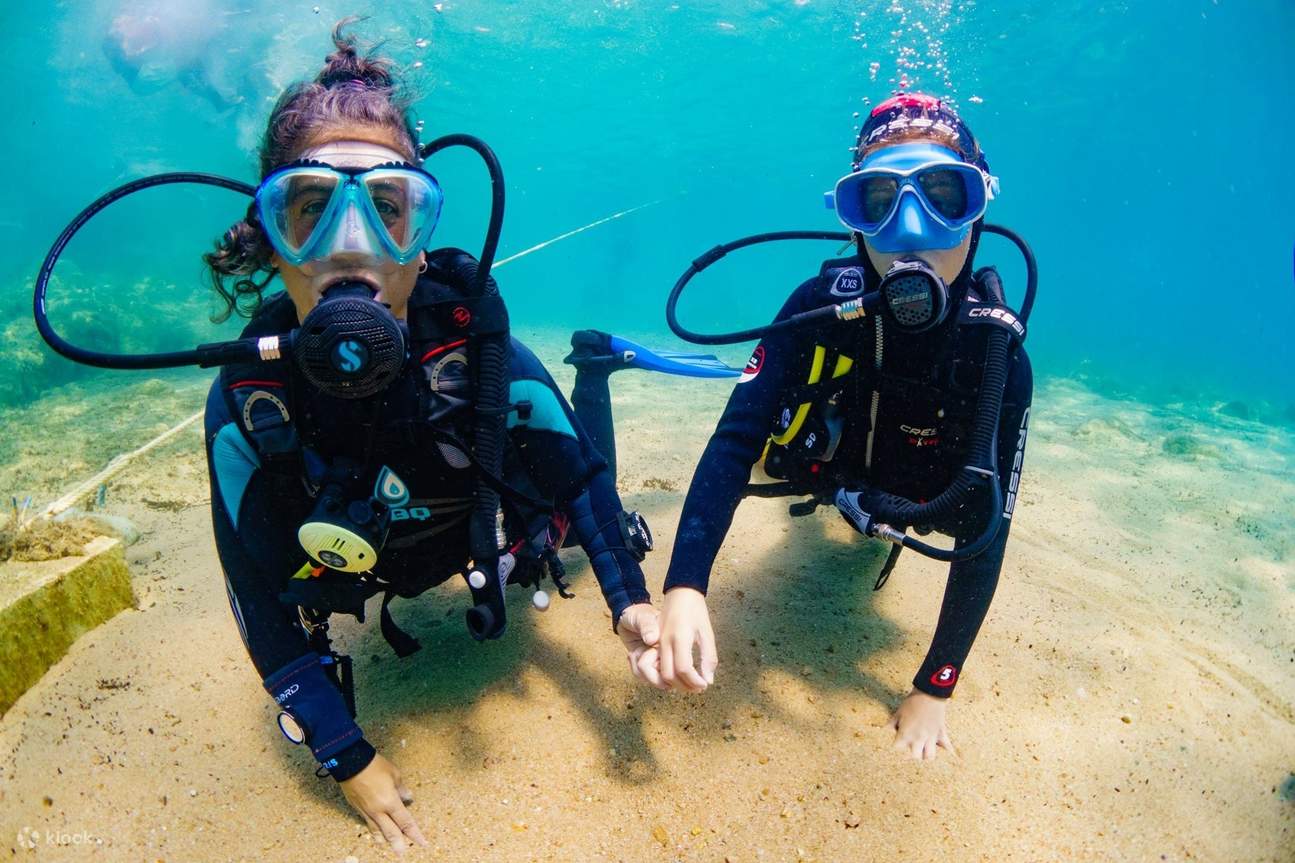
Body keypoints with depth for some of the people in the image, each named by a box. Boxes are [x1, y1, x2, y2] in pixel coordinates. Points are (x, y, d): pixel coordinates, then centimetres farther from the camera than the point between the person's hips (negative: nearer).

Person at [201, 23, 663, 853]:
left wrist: (629, 600, -36)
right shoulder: (246, 400, -33)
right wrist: (347, 757, -21)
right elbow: (261, 593, -24)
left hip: (481, 527, 0)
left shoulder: (476, 346, -38)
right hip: (357, 559, 1)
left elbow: (581, 476, -24)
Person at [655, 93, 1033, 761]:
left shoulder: (998, 360, -36)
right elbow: (735, 440, -41)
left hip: (914, 497, 0)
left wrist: (933, 689, -26)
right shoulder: (821, 305, -36)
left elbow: (983, 536, -30)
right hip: (829, 465, 0)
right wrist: (684, 587, -55)